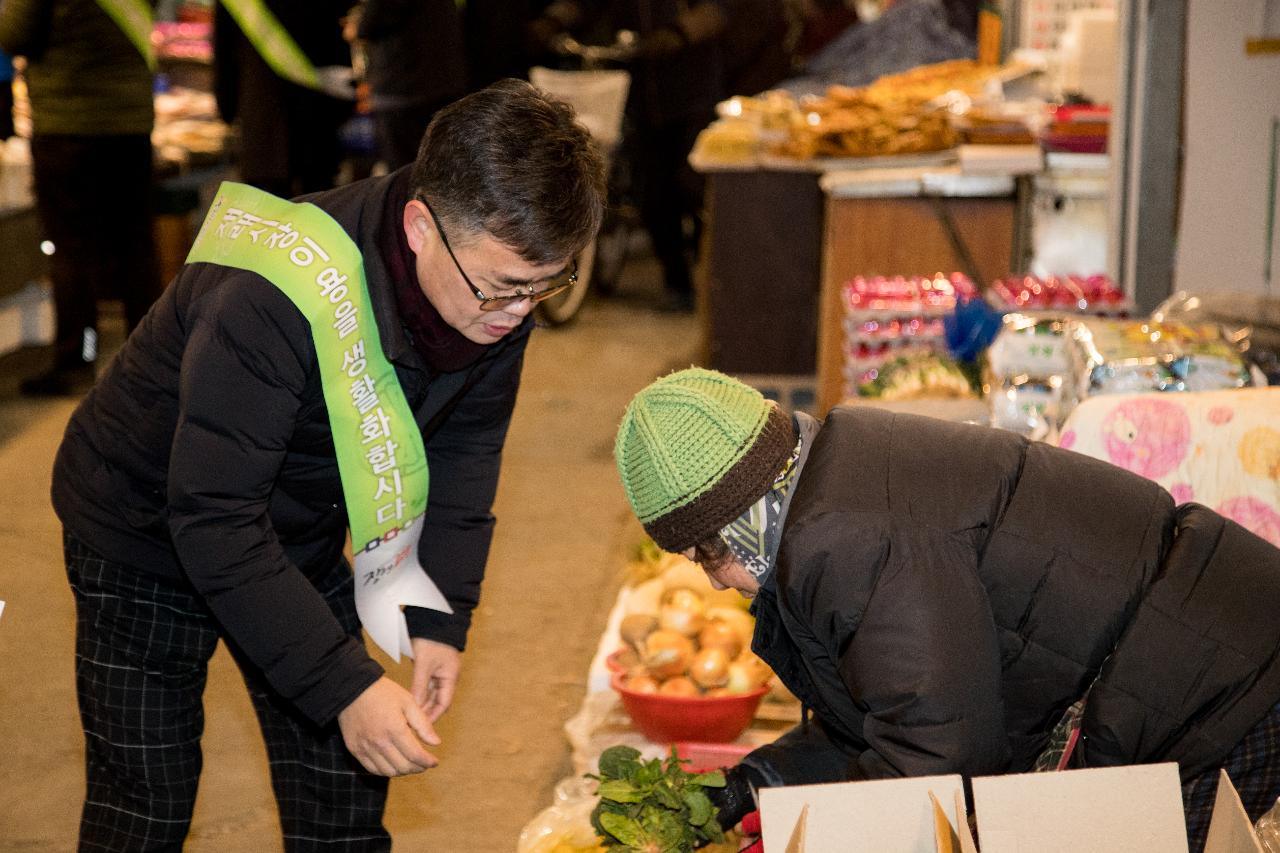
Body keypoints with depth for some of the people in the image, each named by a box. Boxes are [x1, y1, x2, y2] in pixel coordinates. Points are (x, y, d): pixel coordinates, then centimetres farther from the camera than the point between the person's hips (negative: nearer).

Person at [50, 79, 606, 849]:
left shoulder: (497, 277, -18)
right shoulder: (271, 301, -39)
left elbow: (464, 454, -4)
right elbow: (215, 523, -37)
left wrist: (442, 618, -13)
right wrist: (346, 688, -38)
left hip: (299, 541, 6)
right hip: (150, 538, -6)